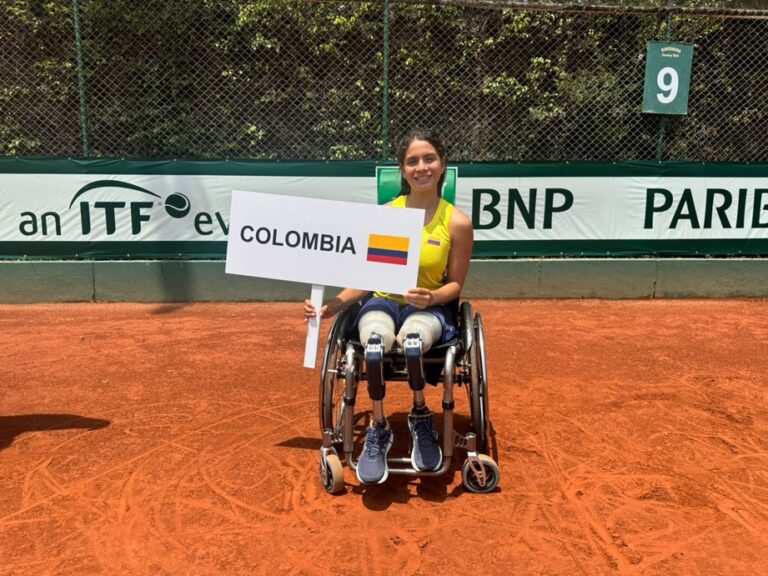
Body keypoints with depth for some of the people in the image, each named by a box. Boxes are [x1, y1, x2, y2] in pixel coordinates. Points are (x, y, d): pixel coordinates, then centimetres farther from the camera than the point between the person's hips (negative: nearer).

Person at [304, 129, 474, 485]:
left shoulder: (457, 223, -4)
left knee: (412, 340, -39)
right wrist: (331, 307, -9)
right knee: (375, 341, -36)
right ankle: (378, 430, -15)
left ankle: (420, 416, -10)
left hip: (429, 308, -1)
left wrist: (431, 297, -21)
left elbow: (455, 284, 2)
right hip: (382, 302, 2)